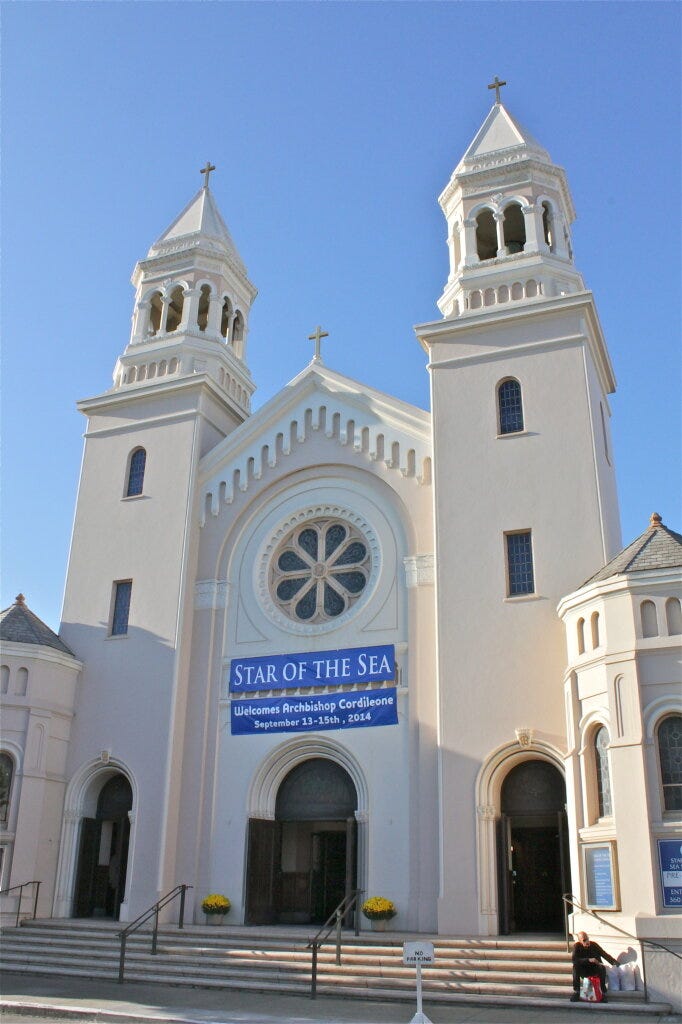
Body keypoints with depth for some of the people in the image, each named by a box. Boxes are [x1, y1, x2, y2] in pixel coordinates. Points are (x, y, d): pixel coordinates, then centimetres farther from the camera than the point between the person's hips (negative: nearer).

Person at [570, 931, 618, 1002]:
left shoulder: (594, 945, -9)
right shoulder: (577, 946, -12)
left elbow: (605, 955, -7)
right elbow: (574, 959, -27)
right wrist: (588, 960, -37)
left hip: (594, 970, 0)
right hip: (583, 971, 0)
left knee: (602, 968, -32)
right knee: (576, 966, -31)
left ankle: (604, 993, -21)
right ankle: (576, 992, -24)